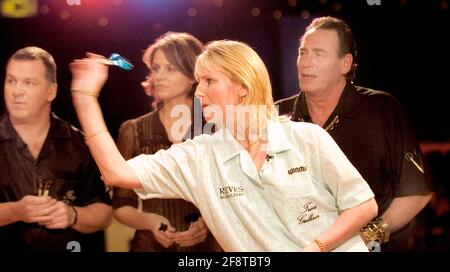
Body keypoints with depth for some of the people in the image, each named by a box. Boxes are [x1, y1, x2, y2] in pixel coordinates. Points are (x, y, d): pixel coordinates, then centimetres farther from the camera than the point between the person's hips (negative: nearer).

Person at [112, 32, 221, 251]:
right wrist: (148, 220, -16)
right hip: (151, 245, 1)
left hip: (207, 245, -1)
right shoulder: (133, 131, 0)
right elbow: (121, 205, 2)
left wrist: (209, 223, -18)